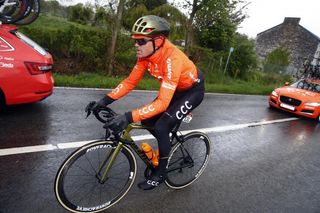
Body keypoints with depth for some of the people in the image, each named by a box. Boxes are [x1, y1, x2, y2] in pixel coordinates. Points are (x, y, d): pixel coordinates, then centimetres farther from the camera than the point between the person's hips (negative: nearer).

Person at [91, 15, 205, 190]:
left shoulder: (171, 59, -37)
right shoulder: (145, 54, -15)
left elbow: (162, 102, -42)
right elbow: (130, 81, -9)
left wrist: (129, 117, -48)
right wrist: (106, 99, -19)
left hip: (192, 91, -7)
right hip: (174, 89, 7)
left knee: (161, 128, -16)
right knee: (147, 121, 0)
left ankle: (160, 173, 7)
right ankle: (169, 147, 28)